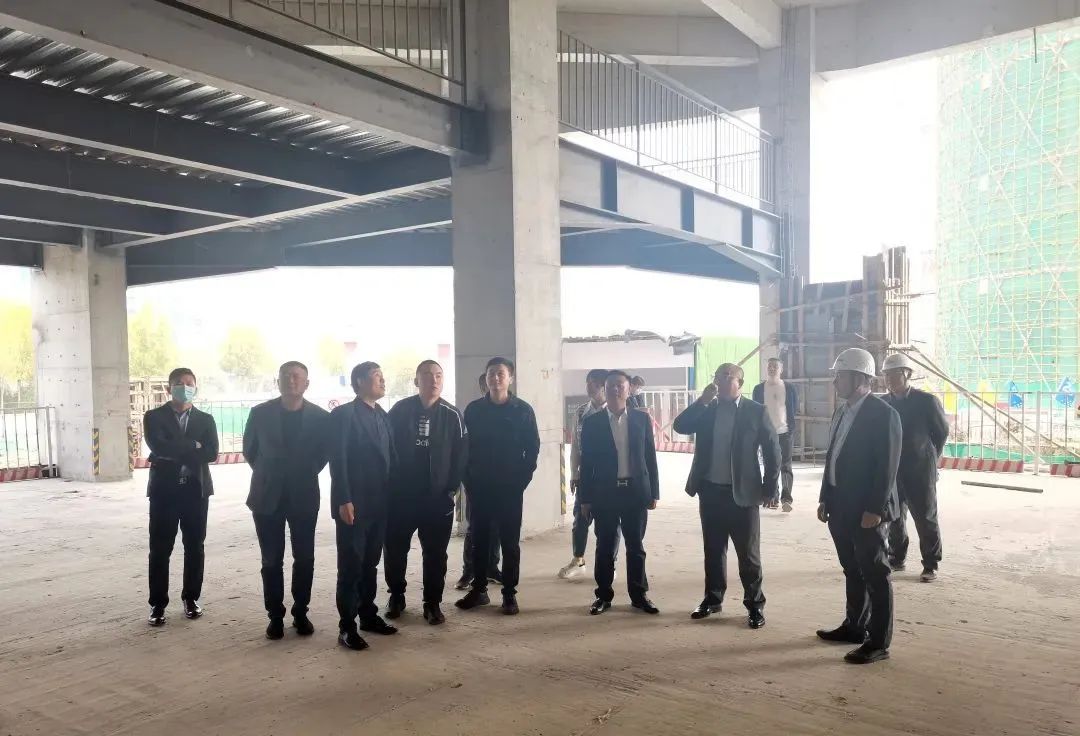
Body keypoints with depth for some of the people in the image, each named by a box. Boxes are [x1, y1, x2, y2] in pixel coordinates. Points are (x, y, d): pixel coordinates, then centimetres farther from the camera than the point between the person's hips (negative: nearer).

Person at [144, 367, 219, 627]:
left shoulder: (205, 420, 8)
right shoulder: (154, 417, 2)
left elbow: (211, 453, -7)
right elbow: (158, 447, -16)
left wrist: (175, 453, -12)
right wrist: (193, 446, -10)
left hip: (196, 490, 2)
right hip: (164, 490, -2)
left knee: (195, 547, 8)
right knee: (160, 550, 2)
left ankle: (191, 598, 21)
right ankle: (158, 604, 11)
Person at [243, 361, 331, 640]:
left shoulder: (321, 417, -5)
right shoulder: (260, 413, -3)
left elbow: (325, 452, 10)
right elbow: (249, 450, 11)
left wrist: (307, 474, 8)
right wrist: (266, 474, 11)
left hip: (304, 496, 0)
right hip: (267, 496, 0)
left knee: (304, 559, 5)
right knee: (271, 560, 5)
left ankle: (300, 612, 19)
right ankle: (275, 615, 17)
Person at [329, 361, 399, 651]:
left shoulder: (383, 416, 13)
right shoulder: (343, 414, -7)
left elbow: (390, 457, 13)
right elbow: (338, 461, -13)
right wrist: (344, 500, -18)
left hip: (379, 503, 6)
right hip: (353, 504, -6)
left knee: (370, 564, 14)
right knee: (351, 566, -1)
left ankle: (368, 615, 25)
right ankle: (347, 627, 7)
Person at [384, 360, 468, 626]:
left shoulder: (452, 415, -1)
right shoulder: (399, 410, -2)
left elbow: (461, 454, 1)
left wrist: (451, 488, -5)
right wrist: (389, 485, -3)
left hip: (437, 498, 0)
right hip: (400, 496, 0)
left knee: (435, 554, 5)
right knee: (395, 550, 10)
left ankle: (433, 603, 18)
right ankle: (396, 596, 29)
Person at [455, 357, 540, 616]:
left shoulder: (523, 410, -2)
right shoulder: (473, 410, 3)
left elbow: (533, 448, -1)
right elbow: (465, 446, 5)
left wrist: (522, 479, -7)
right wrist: (469, 479, -1)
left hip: (510, 487, -2)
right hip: (479, 487, 2)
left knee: (510, 542, 4)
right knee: (479, 540, 9)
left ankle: (509, 594, 11)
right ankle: (479, 590, 21)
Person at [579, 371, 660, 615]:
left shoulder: (642, 419, 4)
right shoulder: (592, 422, 1)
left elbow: (650, 457, 5)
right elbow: (587, 462, 1)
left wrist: (653, 493, 2)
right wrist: (585, 498, -1)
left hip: (636, 492, 1)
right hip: (605, 493, -1)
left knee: (636, 546, 8)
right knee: (605, 547, 6)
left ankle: (639, 595, 19)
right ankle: (604, 595, 17)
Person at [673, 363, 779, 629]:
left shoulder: (755, 411, -5)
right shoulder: (706, 410, 5)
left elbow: (772, 450, -3)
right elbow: (680, 426, -9)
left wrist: (769, 487, -5)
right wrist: (703, 400, -16)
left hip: (742, 493, -3)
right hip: (710, 491, 4)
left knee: (748, 553, 4)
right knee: (713, 549, 14)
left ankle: (755, 604, 15)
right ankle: (713, 599, 26)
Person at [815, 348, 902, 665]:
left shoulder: (883, 414, -15)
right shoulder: (842, 412, 11)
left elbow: (887, 467, -18)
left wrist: (875, 509, -20)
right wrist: (825, 499, 13)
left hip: (868, 512, -8)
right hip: (841, 508, 8)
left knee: (875, 574, 1)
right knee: (853, 572, 18)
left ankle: (878, 642, 8)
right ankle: (855, 626, 31)